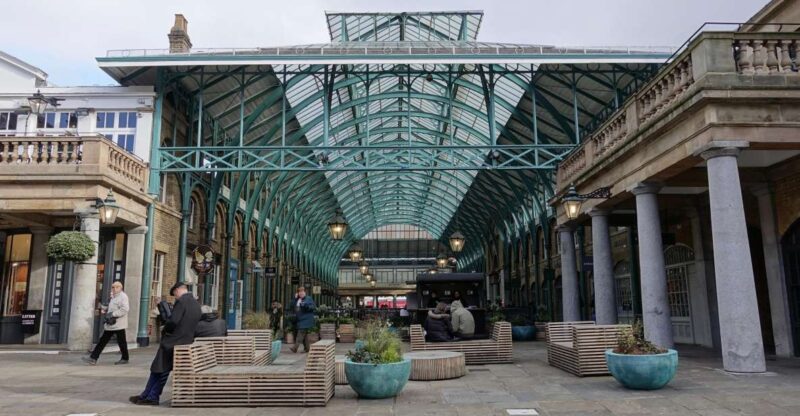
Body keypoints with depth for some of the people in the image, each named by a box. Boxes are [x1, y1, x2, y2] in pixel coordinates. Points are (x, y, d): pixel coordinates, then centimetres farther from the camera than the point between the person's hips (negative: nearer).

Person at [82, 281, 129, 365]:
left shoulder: (123, 296, -12)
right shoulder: (113, 297, 17)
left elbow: (125, 309, -23)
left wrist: (112, 314, -23)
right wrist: (105, 308, 9)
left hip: (119, 325, -9)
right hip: (110, 324, 9)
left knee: (121, 342, 4)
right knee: (102, 341, 5)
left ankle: (125, 359, 17)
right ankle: (93, 358, 5)